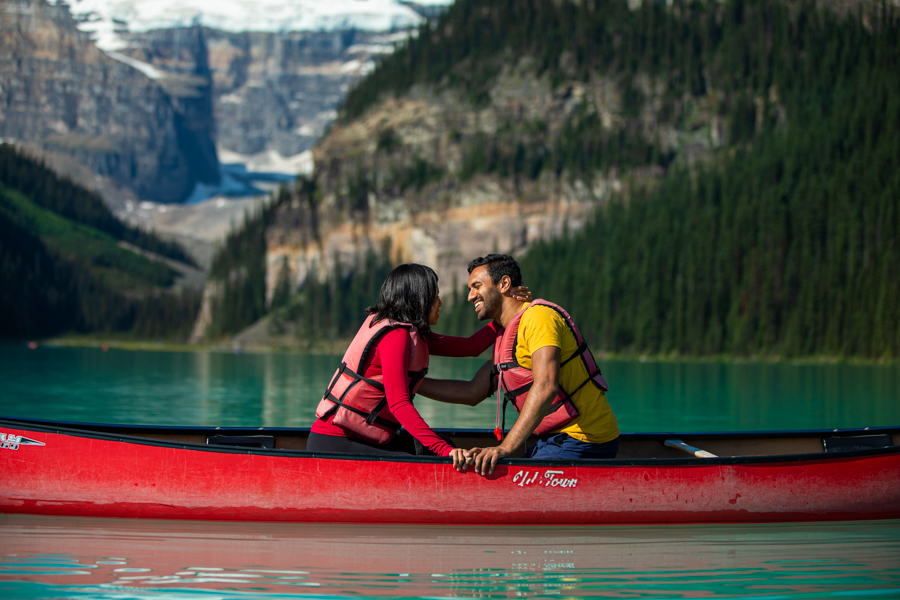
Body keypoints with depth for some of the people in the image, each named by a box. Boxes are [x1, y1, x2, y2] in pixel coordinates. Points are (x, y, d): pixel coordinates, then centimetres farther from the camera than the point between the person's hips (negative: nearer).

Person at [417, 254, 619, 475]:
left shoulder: (538, 316, -14)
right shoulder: (505, 337, 20)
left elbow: (546, 387, -29)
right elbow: (471, 392, 22)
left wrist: (506, 447, -36)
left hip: (581, 441, -10)